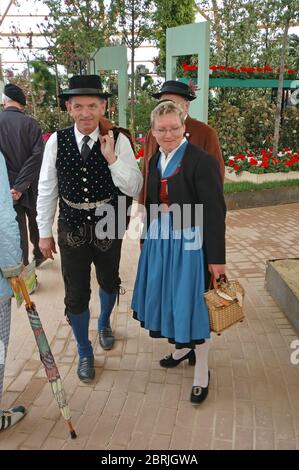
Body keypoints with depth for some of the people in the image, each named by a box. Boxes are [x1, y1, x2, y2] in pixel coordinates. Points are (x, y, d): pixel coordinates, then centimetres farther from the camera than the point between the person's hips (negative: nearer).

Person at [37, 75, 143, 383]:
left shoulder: (118, 140, -12)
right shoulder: (57, 141, -8)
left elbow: (134, 188, -13)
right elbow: (46, 190, -1)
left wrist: (112, 158, -26)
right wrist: (45, 232, 3)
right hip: (72, 230, 0)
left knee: (109, 282, 22)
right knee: (76, 294, 7)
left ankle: (104, 323, 55)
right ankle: (84, 352, 32)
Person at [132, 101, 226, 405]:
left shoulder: (202, 161, -16)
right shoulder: (155, 160, 7)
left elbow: (214, 212, -17)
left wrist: (216, 258, -17)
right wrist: (151, 240, 16)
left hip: (189, 242, -7)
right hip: (160, 240, 7)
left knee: (191, 301, 2)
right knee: (169, 297, 18)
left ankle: (201, 372, 22)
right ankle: (183, 347, 43)